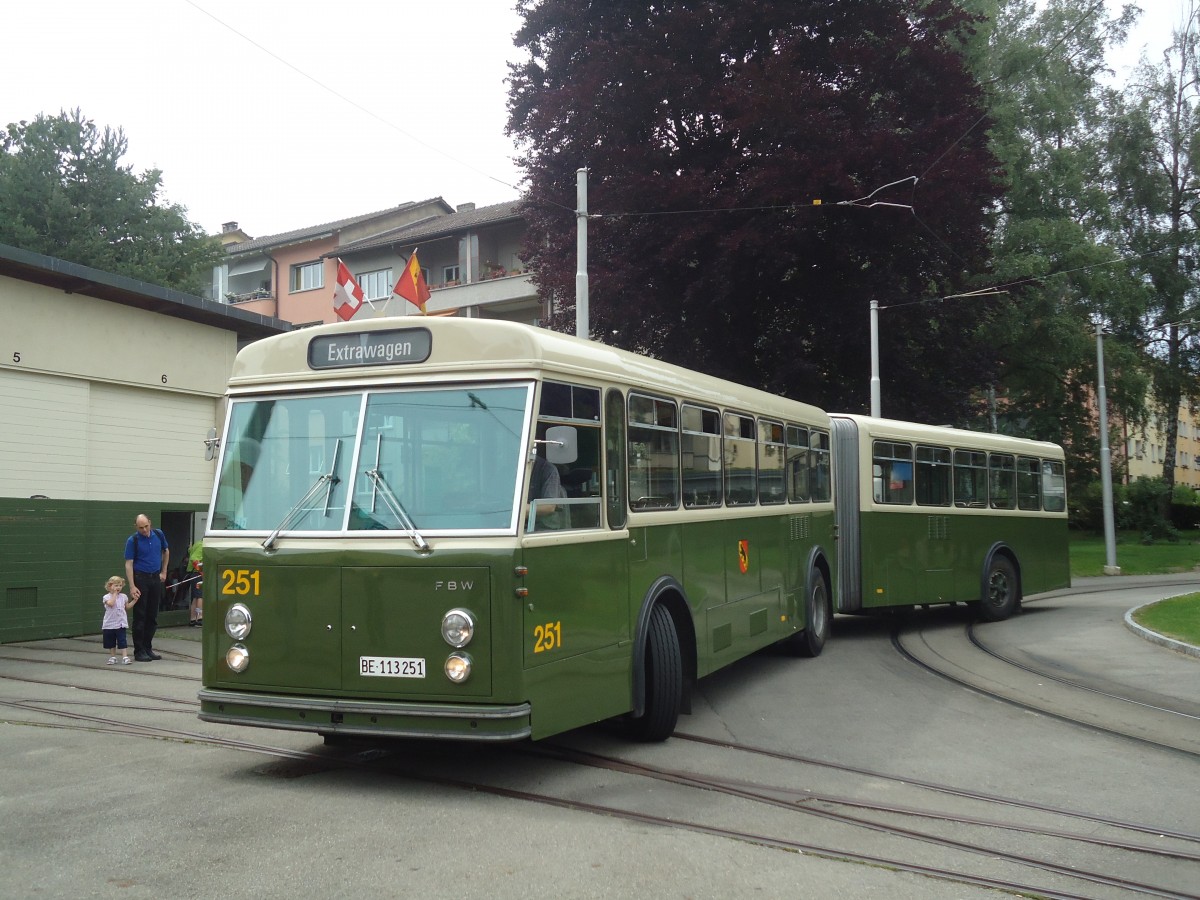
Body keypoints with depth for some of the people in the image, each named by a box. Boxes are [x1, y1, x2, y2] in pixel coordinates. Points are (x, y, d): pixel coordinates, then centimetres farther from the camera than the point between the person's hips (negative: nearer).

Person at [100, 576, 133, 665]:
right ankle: (113, 657, 25)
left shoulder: (123, 596, 6)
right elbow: (111, 603, -24)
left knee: (122, 641, -6)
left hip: (121, 623, 1)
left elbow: (127, 606, 16)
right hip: (109, 624, -1)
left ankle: (125, 657, -9)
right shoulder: (106, 597, -5)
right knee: (111, 642, 11)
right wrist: (115, 594, -16)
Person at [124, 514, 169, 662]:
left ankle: (148, 648, 16)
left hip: (156, 578, 4)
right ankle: (139, 651, 3)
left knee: (153, 616, 7)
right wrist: (132, 586, -20)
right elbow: (128, 564, -12)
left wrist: (164, 572, 13)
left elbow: (166, 551, 19)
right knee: (140, 616, -2)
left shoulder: (158, 534, 2)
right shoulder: (132, 541, -10)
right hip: (140, 578, -4)